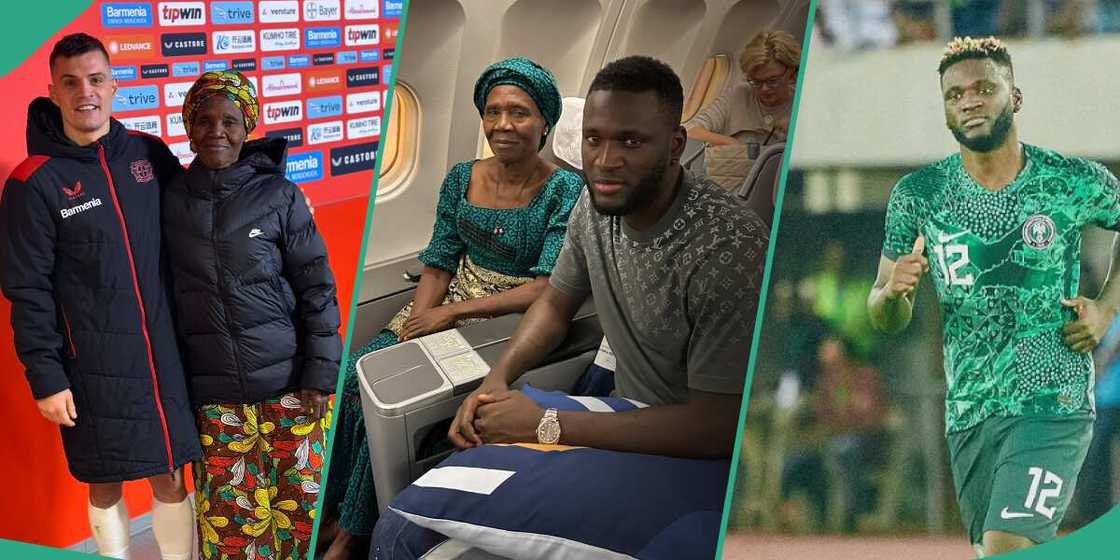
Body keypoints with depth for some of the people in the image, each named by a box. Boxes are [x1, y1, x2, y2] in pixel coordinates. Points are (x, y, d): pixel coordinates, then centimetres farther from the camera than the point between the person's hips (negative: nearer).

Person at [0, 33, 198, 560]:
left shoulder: (150, 153, 4)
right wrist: (46, 377, -9)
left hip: (163, 352, 3)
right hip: (93, 367, -3)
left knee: (170, 477, 10)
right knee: (105, 484, 8)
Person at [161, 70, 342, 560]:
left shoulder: (279, 196, -2)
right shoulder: (171, 201, 3)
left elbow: (317, 289, -1)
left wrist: (319, 374, -5)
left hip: (287, 382, -1)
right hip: (213, 393, 1)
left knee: (300, 502, 5)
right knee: (227, 514, 5)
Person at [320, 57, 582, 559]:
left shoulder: (565, 191, -12)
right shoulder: (462, 179, 5)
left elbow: (547, 287, -18)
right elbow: (438, 265, 7)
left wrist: (453, 312, -19)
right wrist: (416, 325, -11)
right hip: (446, 313, 6)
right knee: (356, 375, -16)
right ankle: (336, 505, 1)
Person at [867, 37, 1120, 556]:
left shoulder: (1078, 183, -6)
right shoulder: (918, 194, -2)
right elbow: (889, 320, 4)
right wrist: (893, 290, -18)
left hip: (1053, 403, -3)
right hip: (967, 413, 3)